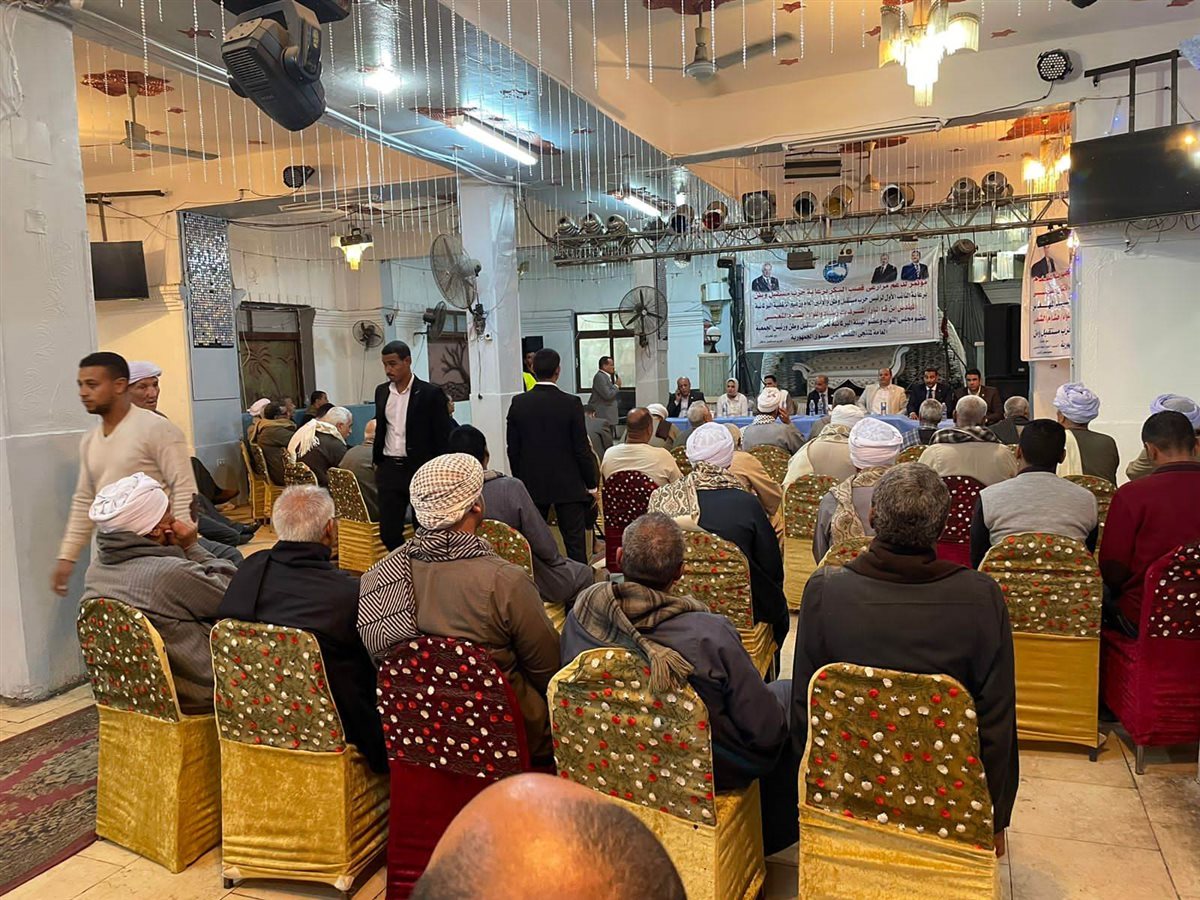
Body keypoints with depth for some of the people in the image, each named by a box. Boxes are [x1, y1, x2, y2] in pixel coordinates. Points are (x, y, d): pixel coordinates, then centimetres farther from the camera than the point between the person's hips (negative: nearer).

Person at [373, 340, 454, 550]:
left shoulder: (430, 393, -7)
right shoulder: (381, 392, 9)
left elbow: (442, 438, -7)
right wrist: (377, 462, 17)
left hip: (420, 469, -5)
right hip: (389, 468, 5)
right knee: (387, 531, 4)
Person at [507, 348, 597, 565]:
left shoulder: (518, 403, -3)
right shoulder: (571, 403, -11)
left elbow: (513, 448, 2)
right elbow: (582, 448, -8)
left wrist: (519, 480, 15)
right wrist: (592, 484, 2)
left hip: (531, 484, 3)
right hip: (568, 485, -2)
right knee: (575, 541, 4)